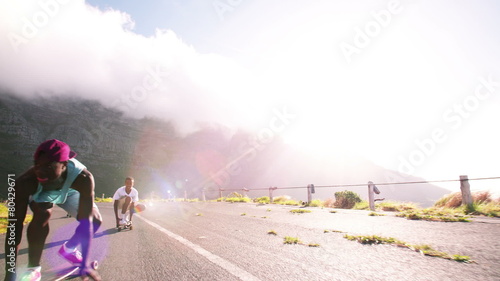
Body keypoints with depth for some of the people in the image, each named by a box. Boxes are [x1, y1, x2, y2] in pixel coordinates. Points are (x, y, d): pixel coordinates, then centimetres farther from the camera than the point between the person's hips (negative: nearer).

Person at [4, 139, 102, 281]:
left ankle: (68, 249, 22)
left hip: (68, 191, 2)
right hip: (39, 194, -1)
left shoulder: (82, 178, -44)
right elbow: (14, 226, -37)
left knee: (95, 220, -8)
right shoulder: (25, 183, -42)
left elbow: (86, 221, -42)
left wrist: (85, 264, -42)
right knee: (42, 216, -31)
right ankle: (33, 269, -11)